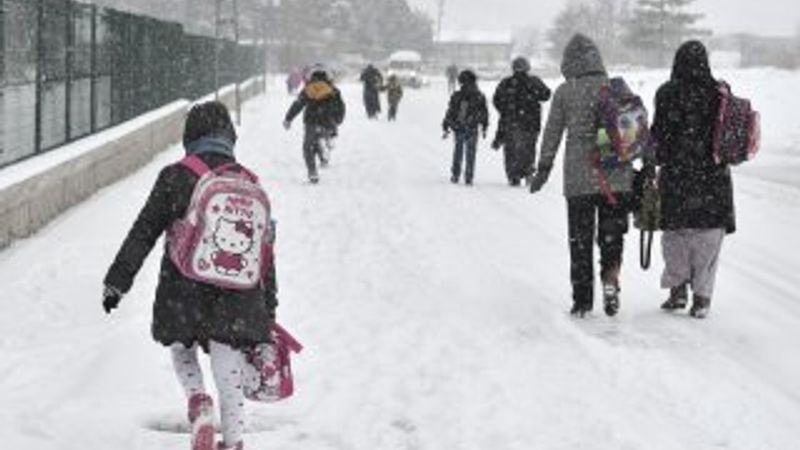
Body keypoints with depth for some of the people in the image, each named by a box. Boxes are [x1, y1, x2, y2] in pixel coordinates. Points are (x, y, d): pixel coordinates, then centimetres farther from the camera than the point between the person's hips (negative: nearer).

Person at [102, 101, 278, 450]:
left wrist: (117, 281, 6)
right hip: (236, 299, 2)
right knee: (229, 373, 11)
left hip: (182, 293, -2)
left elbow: (143, 233, -1)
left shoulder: (175, 177, -2)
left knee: (182, 350, 23)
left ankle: (198, 402, -1)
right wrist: (268, 310, 17)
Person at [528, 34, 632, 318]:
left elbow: (552, 133, 2)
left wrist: (543, 169, 11)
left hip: (578, 178, -1)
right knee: (612, 233, 12)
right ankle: (610, 277, -12)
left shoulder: (564, 92, -2)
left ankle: (582, 300, 10)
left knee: (579, 239, 8)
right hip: (616, 177, 1)